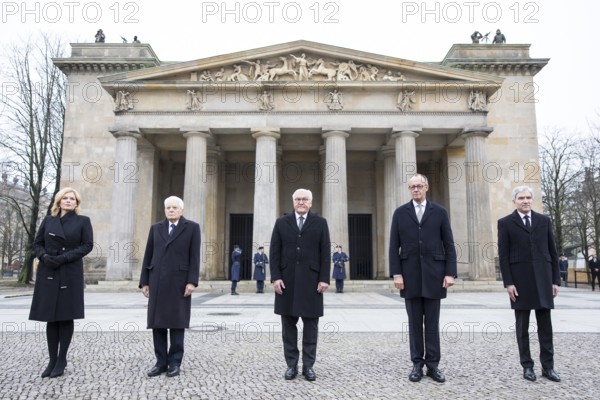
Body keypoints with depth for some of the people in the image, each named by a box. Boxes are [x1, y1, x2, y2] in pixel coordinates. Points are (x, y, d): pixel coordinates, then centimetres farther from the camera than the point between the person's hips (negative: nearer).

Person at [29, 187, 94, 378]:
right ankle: (52, 360, 14)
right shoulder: (48, 220, 11)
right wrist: (44, 256, -10)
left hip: (70, 274, -3)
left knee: (66, 316, 1)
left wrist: (64, 257, -14)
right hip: (48, 273, 3)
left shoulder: (83, 221, 3)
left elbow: (87, 245, -4)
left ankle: (62, 360, 11)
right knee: (51, 317, 5)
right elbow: (37, 243, 11)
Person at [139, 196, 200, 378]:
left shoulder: (192, 227, 1)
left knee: (177, 323, 2)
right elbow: (148, 256, 11)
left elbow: (194, 257, -5)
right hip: (157, 282, 4)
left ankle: (174, 362, 11)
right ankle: (161, 362, 14)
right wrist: (144, 281, 5)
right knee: (157, 322, 5)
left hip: (179, 282, -3)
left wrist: (192, 281, -13)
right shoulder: (156, 228, 12)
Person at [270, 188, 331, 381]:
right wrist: (275, 277, -6)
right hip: (287, 280, 1)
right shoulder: (281, 222, 8)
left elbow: (325, 253, 1)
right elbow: (274, 252, 4)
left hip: (311, 280, -1)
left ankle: (308, 365, 14)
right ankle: (291, 365, 16)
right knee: (288, 324, 6)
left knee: (310, 324, 4)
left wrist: (324, 278, -7)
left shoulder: (320, 222, 6)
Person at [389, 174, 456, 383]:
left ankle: (433, 365, 16)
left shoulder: (440, 212, 4)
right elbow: (394, 246, 2)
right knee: (414, 323, 7)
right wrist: (396, 273, -6)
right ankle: (417, 364, 16)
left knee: (432, 323, 7)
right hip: (410, 274, 1)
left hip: (434, 274, 0)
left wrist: (450, 273, -6)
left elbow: (449, 245, 2)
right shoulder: (400, 213, 5)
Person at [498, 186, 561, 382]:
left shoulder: (544, 220, 10)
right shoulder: (505, 223, 1)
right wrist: (508, 283, -9)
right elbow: (503, 256, -3)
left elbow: (553, 252, 10)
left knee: (545, 325, 6)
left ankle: (548, 366, 16)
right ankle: (527, 366, 15)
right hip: (519, 280, -2)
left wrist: (555, 280, 5)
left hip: (543, 279, 2)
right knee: (522, 326, 5)